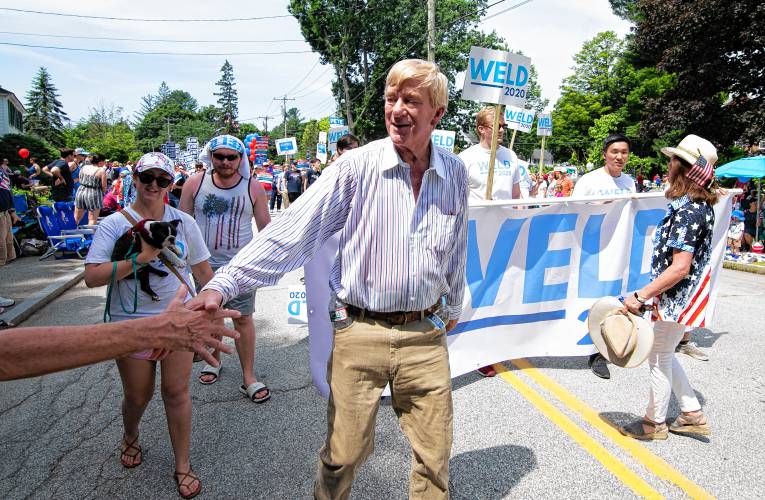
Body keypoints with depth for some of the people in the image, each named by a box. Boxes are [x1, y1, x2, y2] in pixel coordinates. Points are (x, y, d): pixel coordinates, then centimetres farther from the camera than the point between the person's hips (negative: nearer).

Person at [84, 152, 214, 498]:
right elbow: (91, 277, -14)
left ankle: (182, 465, 23)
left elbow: (202, 268, 7)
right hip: (131, 324, -1)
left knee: (177, 392, 6)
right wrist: (138, 259, -25)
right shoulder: (113, 224, -6)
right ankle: (130, 437, 50)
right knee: (137, 396, 15)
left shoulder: (183, 221, 1)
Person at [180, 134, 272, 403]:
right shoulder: (195, 183, -2)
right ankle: (214, 361, 39)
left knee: (243, 318, -1)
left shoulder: (253, 187, -4)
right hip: (205, 264, 2)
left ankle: (248, 377, 9)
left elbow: (265, 226, 3)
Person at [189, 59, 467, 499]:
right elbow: (291, 231, -15)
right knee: (343, 455, 13)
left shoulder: (455, 173, 1)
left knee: (436, 455, 15)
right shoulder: (356, 166, -10)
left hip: (426, 335, 3)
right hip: (360, 332, -2)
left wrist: (453, 306, 24)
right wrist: (223, 284, -23)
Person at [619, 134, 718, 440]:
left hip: (675, 300, -9)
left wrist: (641, 296, -23)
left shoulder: (687, 211, -23)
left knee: (659, 359, 7)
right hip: (679, 297, 10)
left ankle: (654, 423, 25)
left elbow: (679, 268, -27)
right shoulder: (701, 205, 7)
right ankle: (693, 415, 32)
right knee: (662, 355, 22)